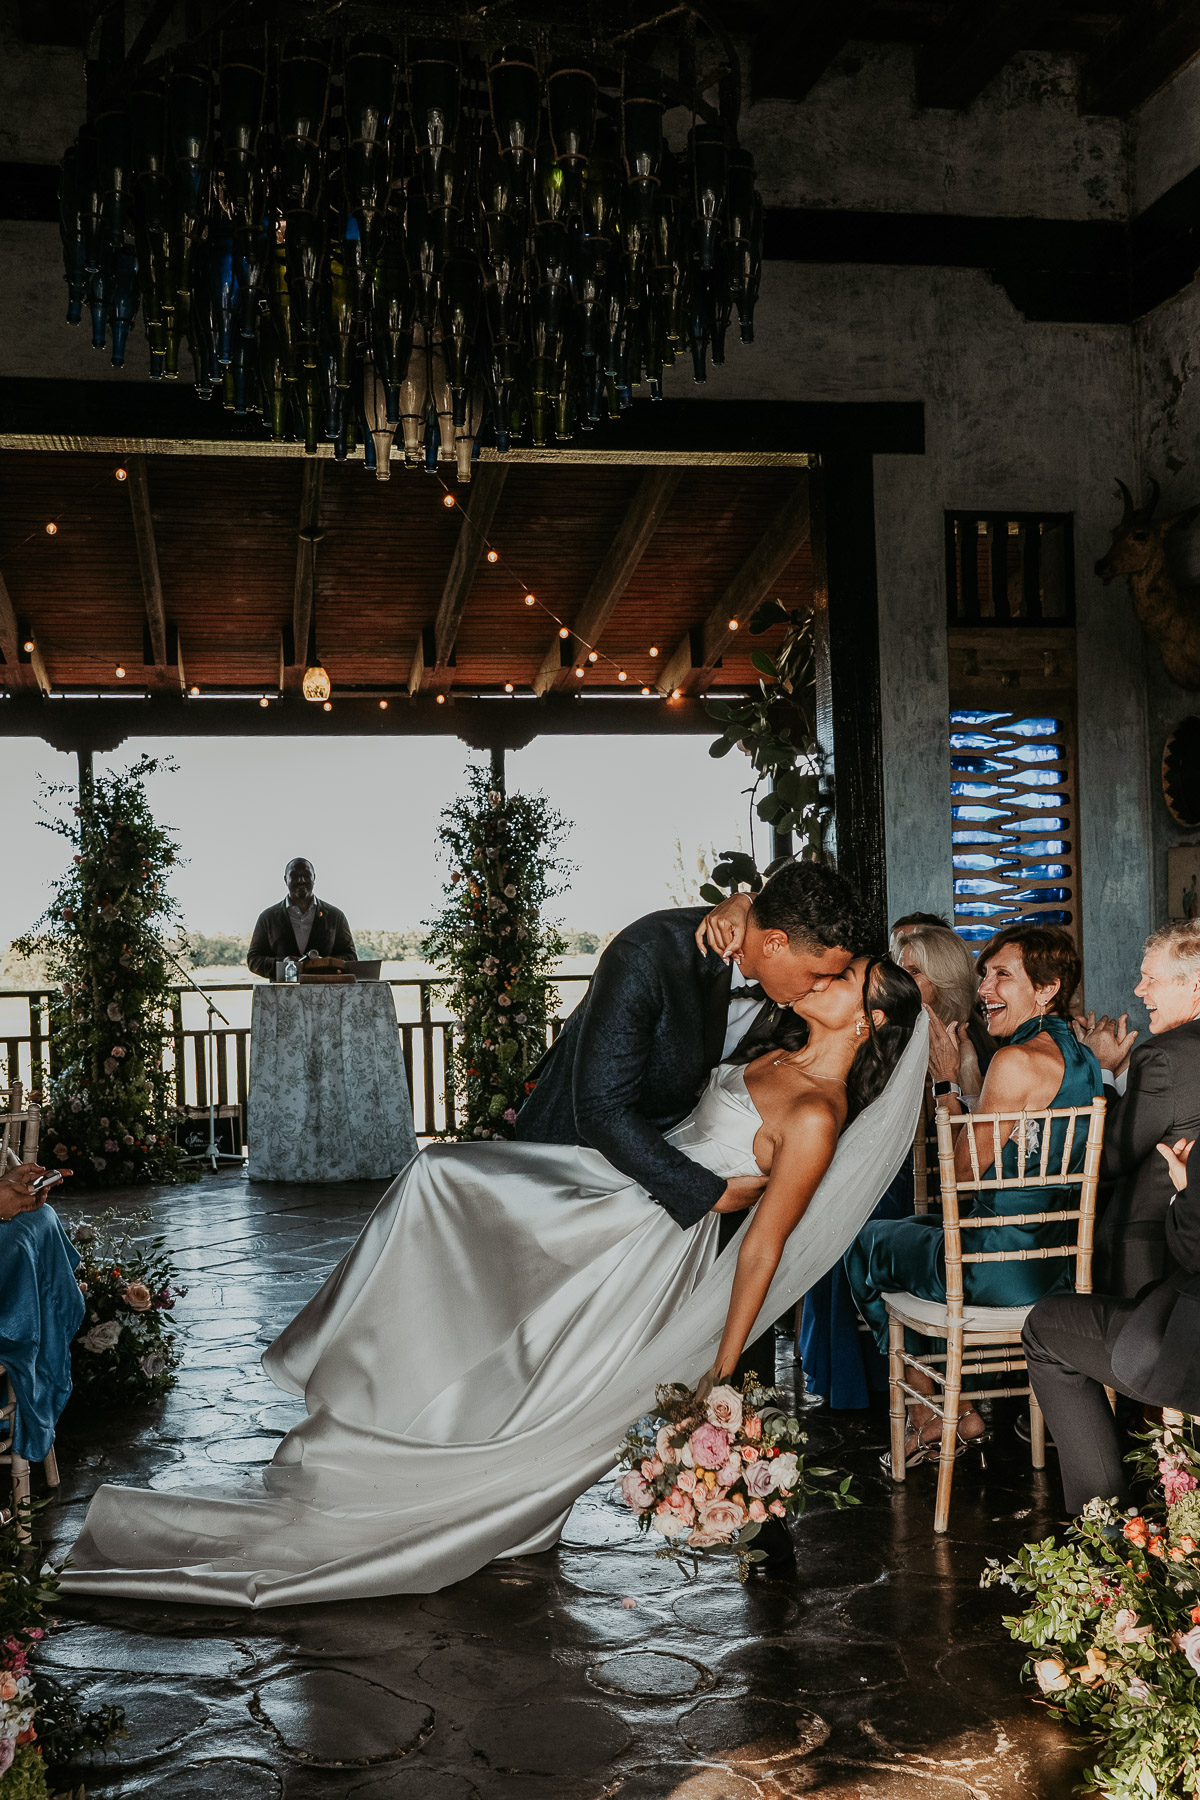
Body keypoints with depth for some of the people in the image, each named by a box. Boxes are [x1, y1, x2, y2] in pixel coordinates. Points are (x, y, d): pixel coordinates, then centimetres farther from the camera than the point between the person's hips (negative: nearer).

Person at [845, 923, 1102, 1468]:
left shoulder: (1017, 1060, -22)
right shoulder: (1080, 1056, 7)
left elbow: (966, 1171, -13)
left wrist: (946, 1079, -4)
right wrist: (958, 1065, 13)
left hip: (1005, 1270, -9)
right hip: (1058, 1255, 9)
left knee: (865, 1244, 16)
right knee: (906, 1230, 30)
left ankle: (935, 1411, 24)